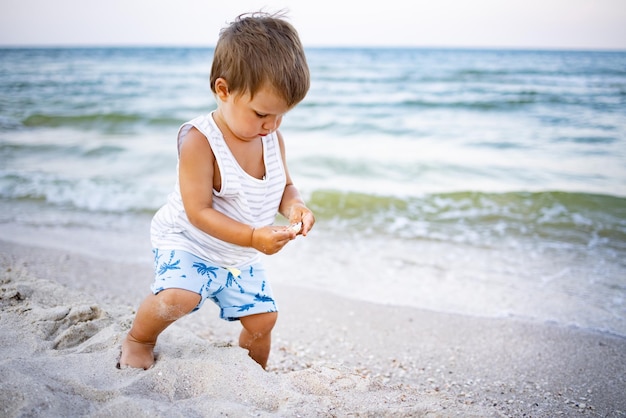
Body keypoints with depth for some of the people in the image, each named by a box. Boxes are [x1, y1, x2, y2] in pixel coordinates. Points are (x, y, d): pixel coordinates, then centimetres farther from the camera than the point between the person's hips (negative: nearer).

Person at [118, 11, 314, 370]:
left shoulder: (273, 138, -8)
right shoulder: (200, 140, -27)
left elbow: (284, 186, 4)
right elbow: (199, 212, -27)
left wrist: (294, 205, -20)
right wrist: (253, 237, -35)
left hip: (242, 258, 6)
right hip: (188, 243, -5)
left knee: (263, 318, 5)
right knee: (177, 298, -30)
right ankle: (138, 340, 4)